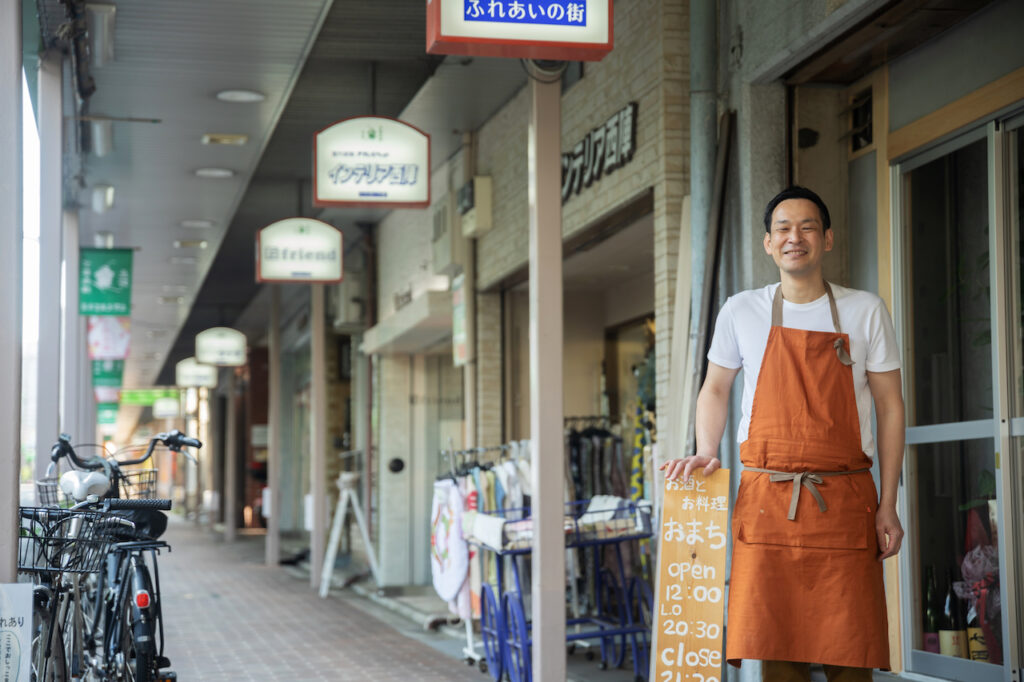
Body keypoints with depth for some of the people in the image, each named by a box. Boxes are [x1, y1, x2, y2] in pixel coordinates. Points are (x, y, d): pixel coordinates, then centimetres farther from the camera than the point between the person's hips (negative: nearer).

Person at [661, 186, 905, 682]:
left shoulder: (865, 312, 6)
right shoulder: (742, 312, 8)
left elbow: (890, 406, 7)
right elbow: (715, 389, 19)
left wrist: (888, 506, 1)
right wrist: (706, 452, 0)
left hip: (845, 501, 0)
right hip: (766, 498, 1)